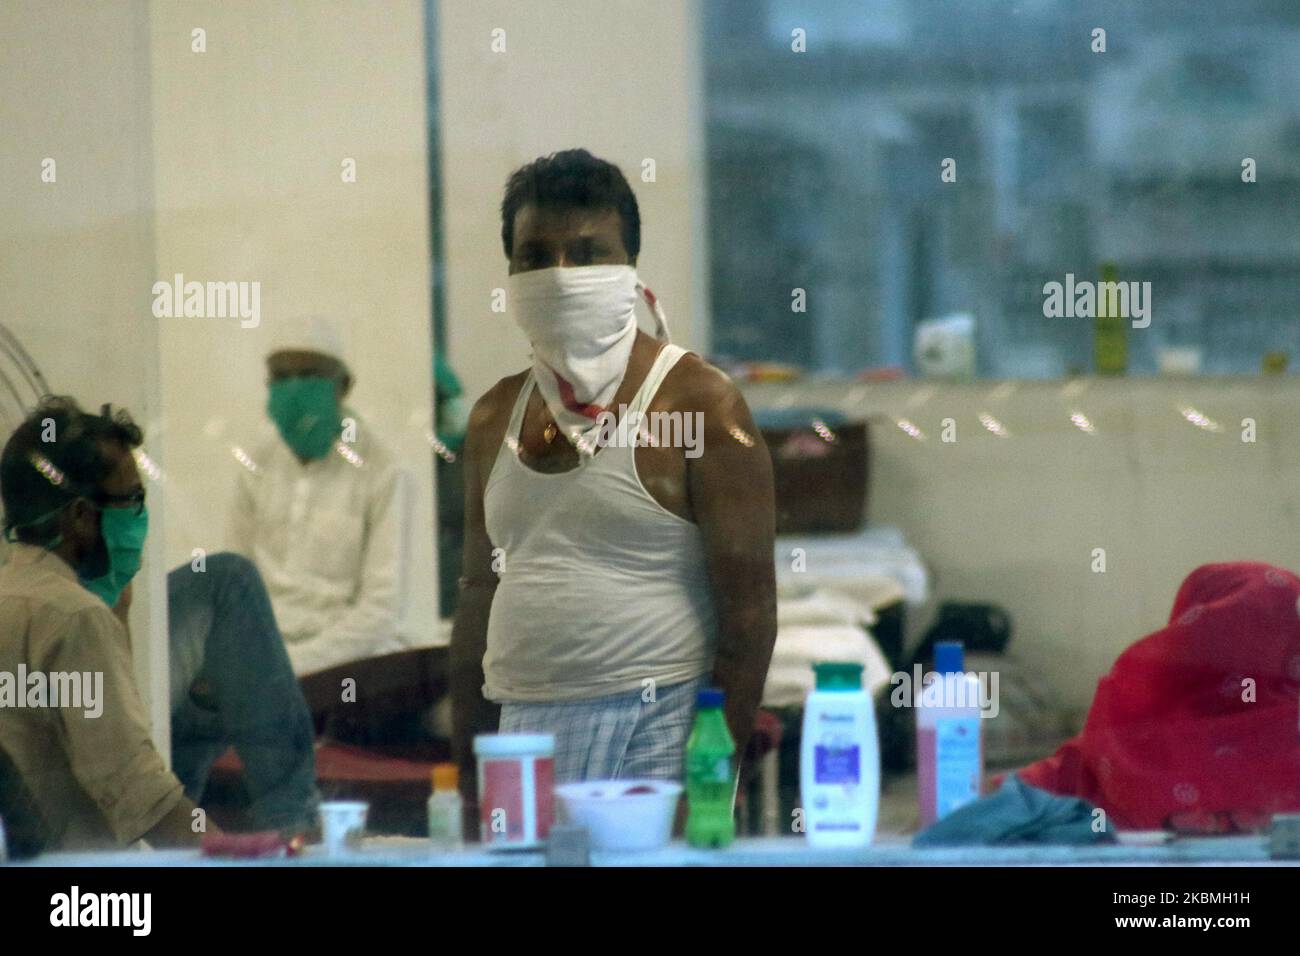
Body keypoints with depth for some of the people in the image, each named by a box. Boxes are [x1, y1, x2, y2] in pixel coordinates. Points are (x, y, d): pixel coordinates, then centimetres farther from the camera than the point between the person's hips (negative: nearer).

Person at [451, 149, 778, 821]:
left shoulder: (696, 403, -5)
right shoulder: (494, 417, 13)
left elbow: (748, 605, -9)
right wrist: (467, 772, 12)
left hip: (655, 735, -5)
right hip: (521, 731, 5)